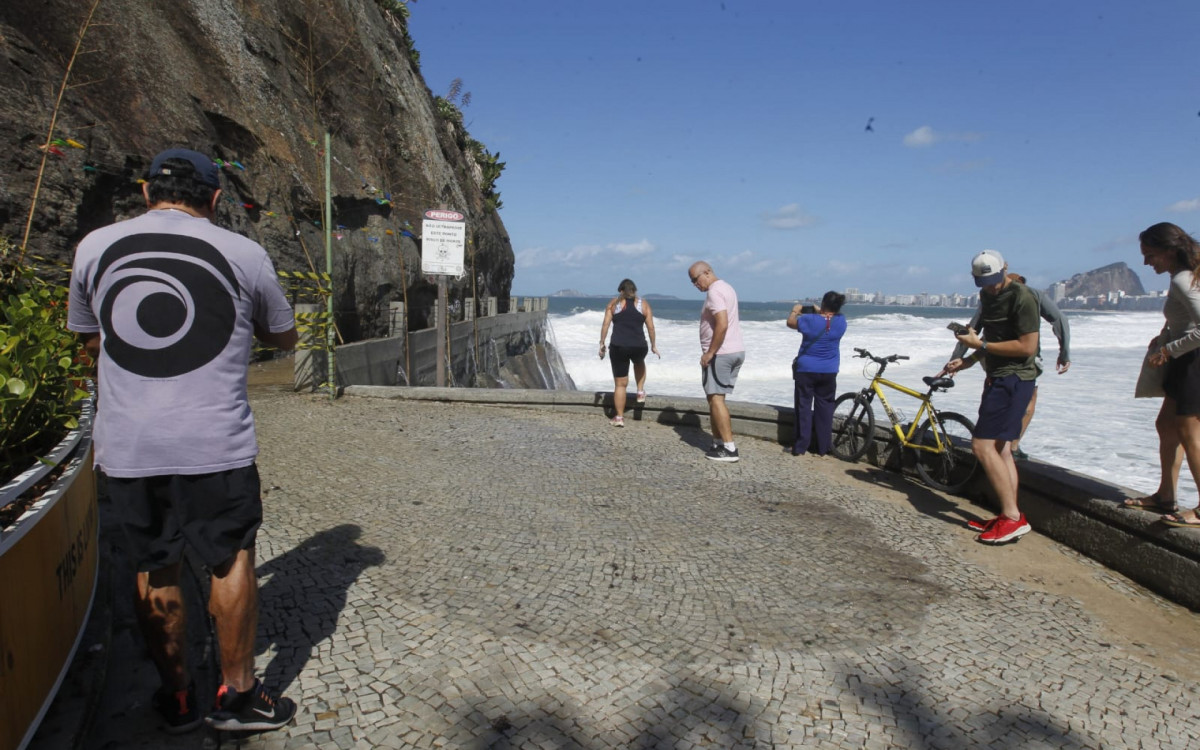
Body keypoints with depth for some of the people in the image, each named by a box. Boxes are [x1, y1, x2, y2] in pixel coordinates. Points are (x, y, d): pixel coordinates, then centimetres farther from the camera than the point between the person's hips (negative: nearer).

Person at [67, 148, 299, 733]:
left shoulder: (94, 246, 6)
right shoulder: (243, 253, -2)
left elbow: (91, 341, 19)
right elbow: (283, 338, 12)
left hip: (125, 445, 3)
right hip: (215, 442, -3)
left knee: (155, 569, 15)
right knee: (231, 560, 12)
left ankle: (176, 698, 28)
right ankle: (237, 694, 21)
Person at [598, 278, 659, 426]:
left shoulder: (613, 304, 8)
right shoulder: (644, 304, 9)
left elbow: (605, 325, 0)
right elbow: (650, 327, 5)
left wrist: (602, 344, 5)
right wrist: (653, 346, 13)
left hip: (618, 347, -1)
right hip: (639, 346, 1)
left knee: (620, 384, 7)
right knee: (639, 362, 37)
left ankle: (619, 417, 9)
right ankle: (640, 392, 29)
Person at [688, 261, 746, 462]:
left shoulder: (714, 292, -14)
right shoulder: (726, 288, 18)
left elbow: (722, 324, -25)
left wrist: (710, 353, -19)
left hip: (720, 354, -10)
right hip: (736, 351, 10)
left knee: (716, 398, -7)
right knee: (715, 398, 15)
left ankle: (729, 448, -8)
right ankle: (719, 443, 19)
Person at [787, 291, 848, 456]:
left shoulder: (809, 320, -16)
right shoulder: (841, 321, -7)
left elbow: (790, 322, 4)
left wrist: (795, 311, 22)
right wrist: (820, 312, 28)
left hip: (806, 370, -3)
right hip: (829, 372, 3)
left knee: (804, 406, 4)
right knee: (824, 407, 10)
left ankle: (800, 446, 5)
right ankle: (822, 448, 13)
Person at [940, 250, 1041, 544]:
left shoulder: (1022, 297, -15)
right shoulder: (987, 296, 13)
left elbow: (1027, 346, -20)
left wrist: (981, 345, -17)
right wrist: (968, 360, 10)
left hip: (1014, 379, -10)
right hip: (998, 377, 10)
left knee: (982, 444, -14)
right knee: (1000, 448, 11)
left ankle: (1013, 517, -9)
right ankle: (1011, 516, 17)